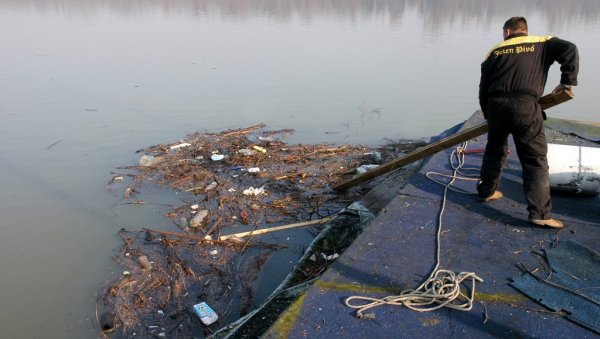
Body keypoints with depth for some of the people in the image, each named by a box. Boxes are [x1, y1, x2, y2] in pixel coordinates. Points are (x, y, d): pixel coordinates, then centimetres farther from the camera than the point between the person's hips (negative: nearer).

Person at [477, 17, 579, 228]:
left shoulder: (495, 51, 18)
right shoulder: (541, 44, 14)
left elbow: (484, 88, 13)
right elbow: (569, 50, -3)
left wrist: (488, 114, 23)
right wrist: (567, 82, 6)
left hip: (496, 106, 3)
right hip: (525, 107, -3)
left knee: (494, 151, 24)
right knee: (535, 161, 0)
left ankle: (486, 191, 38)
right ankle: (539, 213, -5)